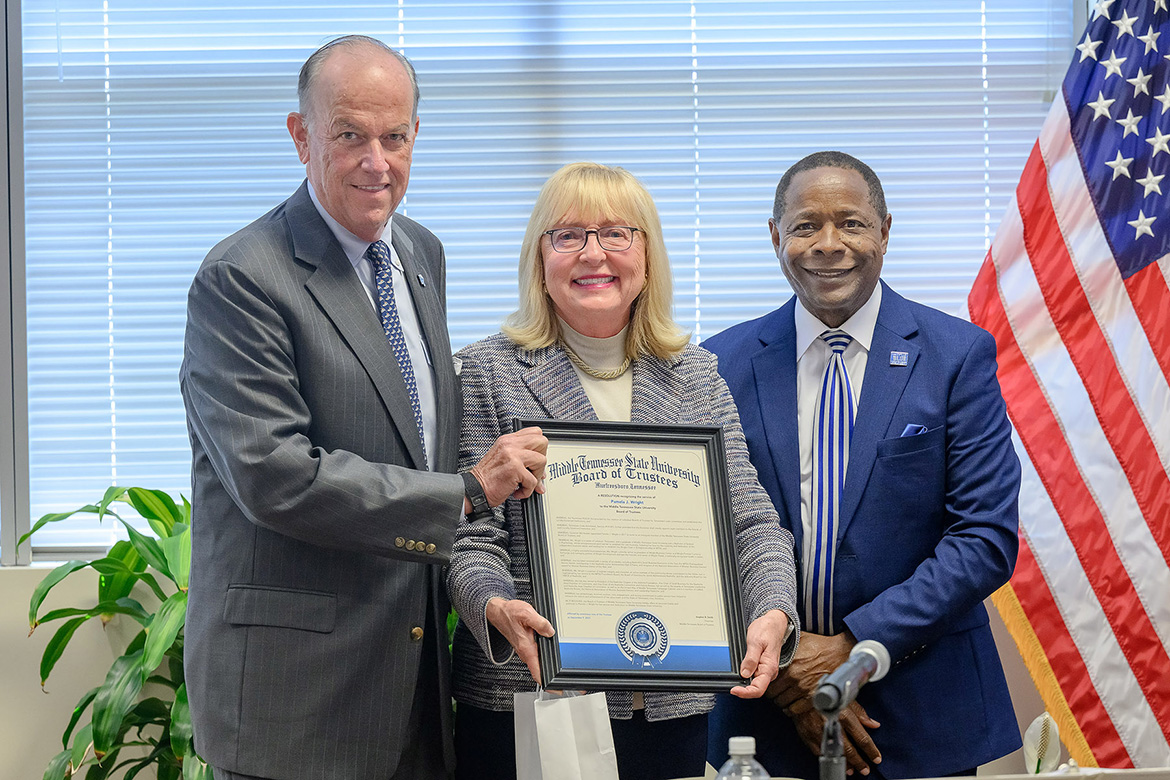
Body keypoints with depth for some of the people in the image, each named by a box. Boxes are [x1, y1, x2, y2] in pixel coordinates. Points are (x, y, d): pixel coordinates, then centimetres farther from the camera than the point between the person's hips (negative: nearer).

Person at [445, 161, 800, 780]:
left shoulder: (697, 374, 11)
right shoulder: (486, 372, 1)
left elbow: (750, 522, 5)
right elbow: (470, 537, -4)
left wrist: (774, 613, -15)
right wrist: (497, 608, -26)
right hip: (526, 702, -3)